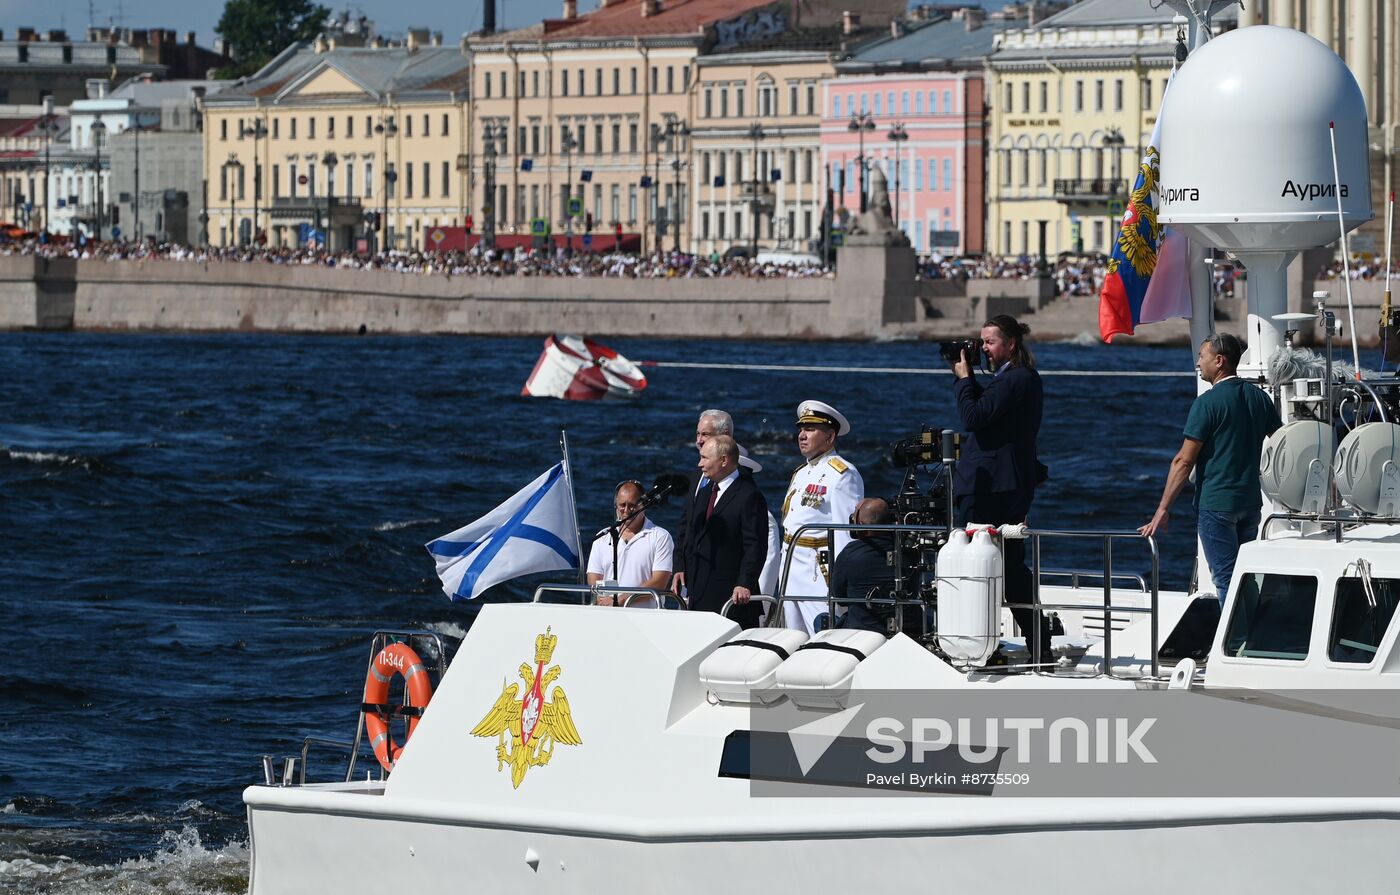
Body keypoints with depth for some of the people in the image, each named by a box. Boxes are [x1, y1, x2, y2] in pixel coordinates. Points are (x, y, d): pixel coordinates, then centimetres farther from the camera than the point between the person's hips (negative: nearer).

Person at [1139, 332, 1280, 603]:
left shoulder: (1207, 403, -12)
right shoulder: (1259, 398, 7)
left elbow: (1184, 461, -13)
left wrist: (1162, 511, -11)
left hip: (1216, 502, -6)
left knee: (1225, 580, -4)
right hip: (1251, 501, 7)